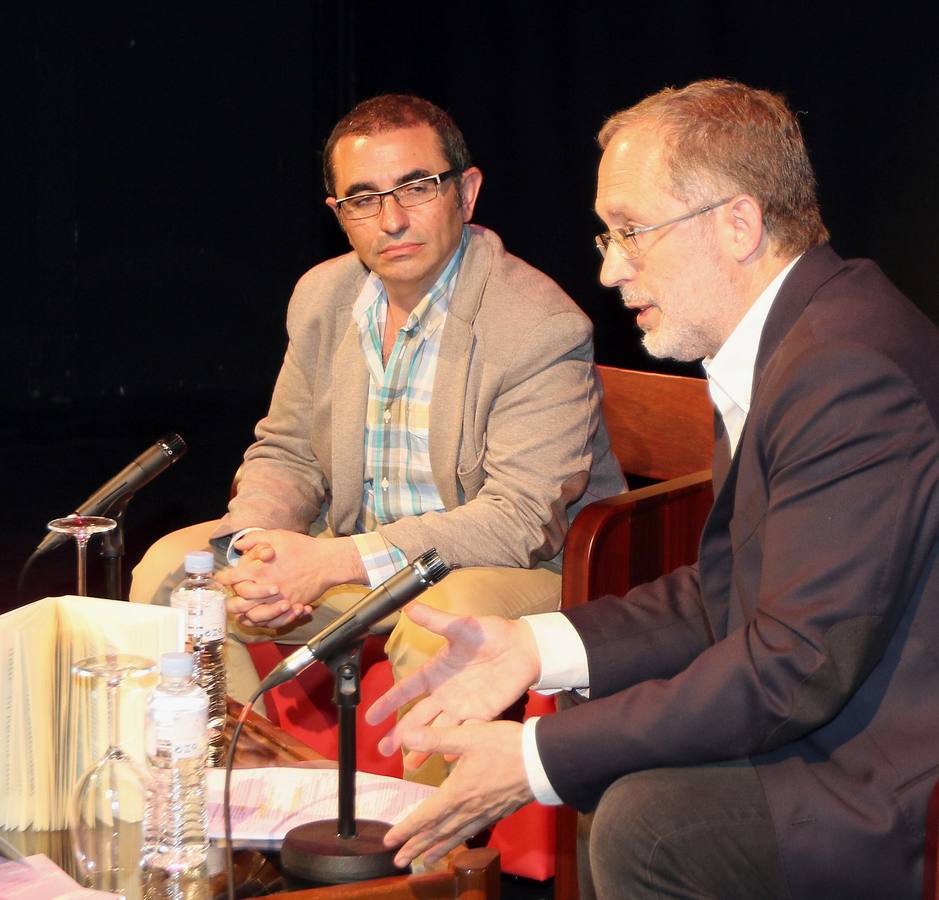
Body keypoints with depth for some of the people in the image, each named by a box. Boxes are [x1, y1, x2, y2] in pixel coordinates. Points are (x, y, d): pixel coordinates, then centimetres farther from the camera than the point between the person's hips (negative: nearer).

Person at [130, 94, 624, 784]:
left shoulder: (542, 326, -19)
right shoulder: (323, 296, 3)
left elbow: (520, 519, -25)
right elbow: (285, 453, 12)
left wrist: (335, 560, -29)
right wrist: (259, 546, -13)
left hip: (522, 572, -6)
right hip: (352, 564, 7)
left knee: (442, 621, -39)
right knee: (172, 567, -7)